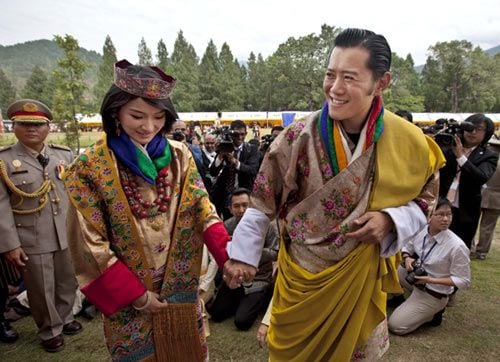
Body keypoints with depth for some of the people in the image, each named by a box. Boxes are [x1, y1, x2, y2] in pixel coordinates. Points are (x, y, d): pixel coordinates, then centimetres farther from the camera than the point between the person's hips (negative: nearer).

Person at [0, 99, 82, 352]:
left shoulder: (65, 155, 5)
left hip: (68, 236, 3)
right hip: (31, 241, -3)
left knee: (68, 282, 18)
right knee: (42, 290, 12)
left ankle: (64, 317, 43)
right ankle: (49, 331, 35)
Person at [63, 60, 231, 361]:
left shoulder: (180, 155, -5)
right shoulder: (90, 167, -14)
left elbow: (203, 210, -7)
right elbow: (91, 245, -12)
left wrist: (230, 255, -22)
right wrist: (135, 295, -13)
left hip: (183, 291, 3)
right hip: (127, 298, -2)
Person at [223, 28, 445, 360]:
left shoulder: (409, 142, -14)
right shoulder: (300, 136, -19)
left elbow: (423, 201, 1)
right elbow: (263, 201, -10)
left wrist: (390, 220, -20)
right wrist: (243, 255, -9)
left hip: (362, 276, 2)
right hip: (301, 273, -1)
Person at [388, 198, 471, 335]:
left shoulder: (457, 246, -28)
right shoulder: (420, 230, -13)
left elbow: (463, 281, -17)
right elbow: (406, 247, 7)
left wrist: (431, 280, -24)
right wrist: (406, 258, -15)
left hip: (433, 294, -6)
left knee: (395, 326, -9)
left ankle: (433, 311, 11)